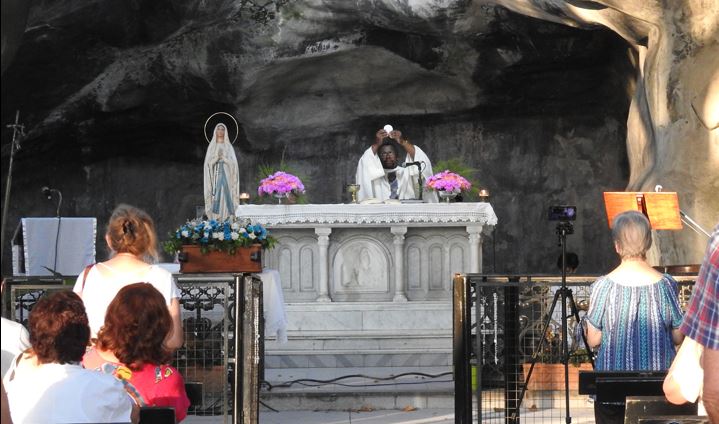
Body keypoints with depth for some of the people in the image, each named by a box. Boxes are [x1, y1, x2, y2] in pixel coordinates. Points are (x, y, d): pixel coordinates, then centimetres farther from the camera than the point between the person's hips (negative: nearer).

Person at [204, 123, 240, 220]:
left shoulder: (229, 146, 9)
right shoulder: (211, 146, 11)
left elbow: (233, 163, 2)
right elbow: (208, 162, 3)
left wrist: (223, 157, -13)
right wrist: (217, 157, -14)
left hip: (226, 175, 0)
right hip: (215, 175, 0)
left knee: (226, 196, -9)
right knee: (216, 198, -7)